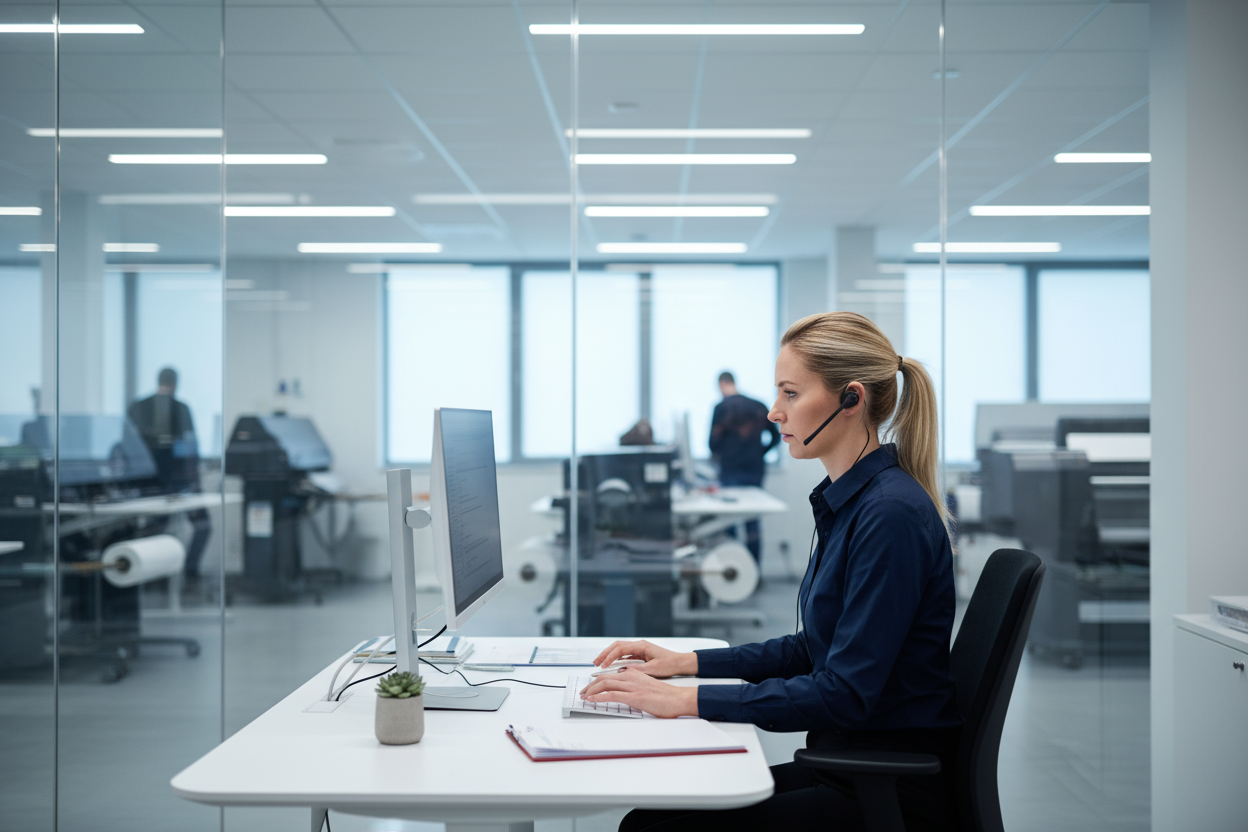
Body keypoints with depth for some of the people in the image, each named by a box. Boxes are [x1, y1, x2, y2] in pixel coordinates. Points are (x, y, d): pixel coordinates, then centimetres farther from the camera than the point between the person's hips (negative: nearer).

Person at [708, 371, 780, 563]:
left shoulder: (722, 408, -7)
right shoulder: (759, 407, 7)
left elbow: (714, 442, -8)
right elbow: (775, 437, 10)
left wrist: (716, 453, 13)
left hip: (731, 470, -4)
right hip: (755, 470, 4)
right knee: (753, 523, 8)